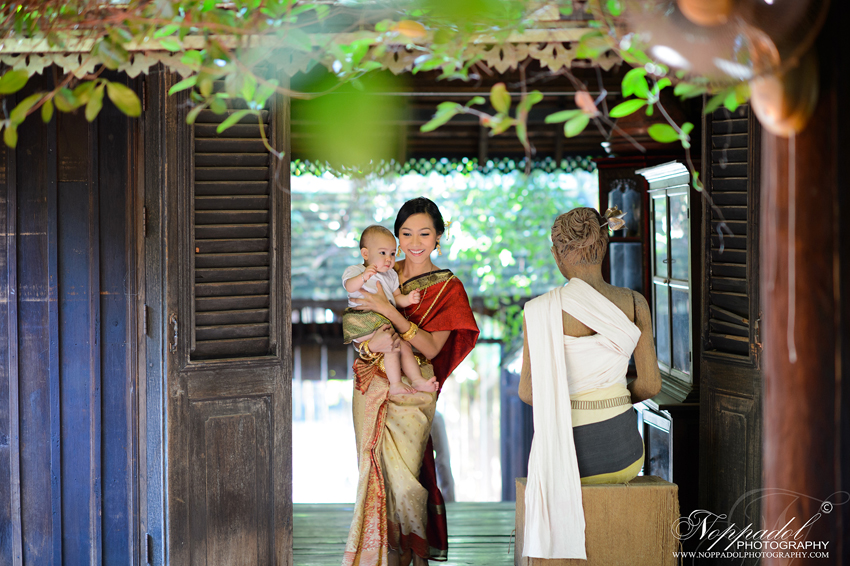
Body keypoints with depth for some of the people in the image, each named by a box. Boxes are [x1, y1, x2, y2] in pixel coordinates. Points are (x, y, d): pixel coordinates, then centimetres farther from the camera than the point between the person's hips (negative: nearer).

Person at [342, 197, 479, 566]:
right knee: (374, 471, 6)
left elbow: (431, 347, -13)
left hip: (411, 393, -4)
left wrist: (389, 311, -21)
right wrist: (370, 344, -17)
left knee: (403, 476, -7)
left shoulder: (448, 288, -3)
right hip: (370, 386, 4)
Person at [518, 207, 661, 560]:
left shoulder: (540, 312, -13)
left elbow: (528, 392, -7)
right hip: (624, 456, 2)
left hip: (566, 457, -2)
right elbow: (650, 386, -1)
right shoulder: (635, 304, -6)